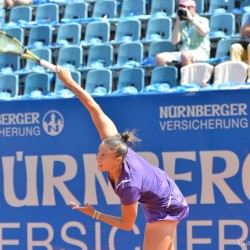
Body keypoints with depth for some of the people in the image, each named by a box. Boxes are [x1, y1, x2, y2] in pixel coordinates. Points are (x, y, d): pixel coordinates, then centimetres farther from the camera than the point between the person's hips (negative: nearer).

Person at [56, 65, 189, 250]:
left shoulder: (128, 186, -38)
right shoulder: (112, 143, -24)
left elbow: (127, 225, -23)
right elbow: (95, 109, -18)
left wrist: (94, 214, -21)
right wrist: (70, 83, -18)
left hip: (165, 208, -9)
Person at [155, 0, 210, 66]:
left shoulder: (202, 20, 8)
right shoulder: (182, 24, 20)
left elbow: (204, 32, -16)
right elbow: (174, 41, 9)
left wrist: (191, 19, -7)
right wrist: (177, 22, 6)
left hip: (200, 53, -5)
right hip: (183, 52, 5)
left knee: (185, 55, -41)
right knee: (159, 57, -17)